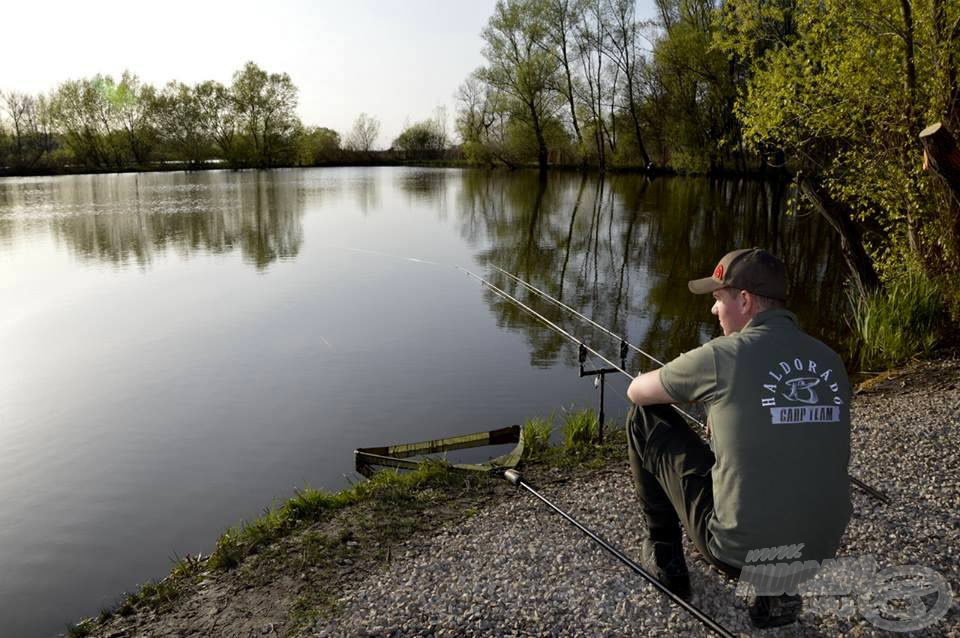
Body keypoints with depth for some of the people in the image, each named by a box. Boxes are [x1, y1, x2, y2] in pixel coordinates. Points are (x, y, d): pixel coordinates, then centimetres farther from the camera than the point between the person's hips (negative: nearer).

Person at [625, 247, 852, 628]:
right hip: (818, 555, 6)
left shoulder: (723, 355, -13)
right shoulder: (830, 361, 4)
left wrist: (700, 393, 22)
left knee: (645, 419, 8)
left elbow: (636, 391, 4)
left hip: (738, 552, -5)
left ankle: (663, 553, 22)